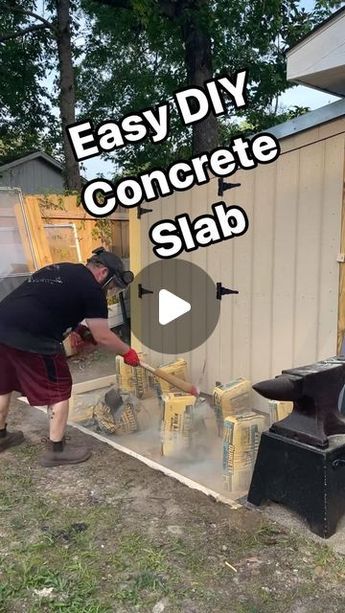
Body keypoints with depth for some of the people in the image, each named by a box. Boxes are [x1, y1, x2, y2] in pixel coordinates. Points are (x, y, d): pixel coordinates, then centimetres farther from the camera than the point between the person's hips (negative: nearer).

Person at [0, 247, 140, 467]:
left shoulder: (58, 269, 22)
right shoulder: (92, 289, -2)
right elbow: (102, 336, -1)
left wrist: (76, 330, 31)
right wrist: (127, 352, 15)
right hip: (30, 339, -9)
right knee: (59, 390, 9)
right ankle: (57, 450, 19)